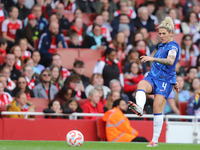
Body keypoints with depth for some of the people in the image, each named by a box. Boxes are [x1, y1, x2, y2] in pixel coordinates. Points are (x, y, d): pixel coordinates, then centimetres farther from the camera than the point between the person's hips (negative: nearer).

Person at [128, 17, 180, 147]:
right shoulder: (162, 46, 21)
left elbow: (170, 61, -27)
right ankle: (139, 108, -60)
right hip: (152, 77, 6)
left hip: (164, 80, -6)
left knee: (157, 108, -14)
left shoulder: (173, 46, -6)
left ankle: (155, 140, -7)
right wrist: (173, 81, 33)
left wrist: (152, 58, -38)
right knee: (141, 85, -29)